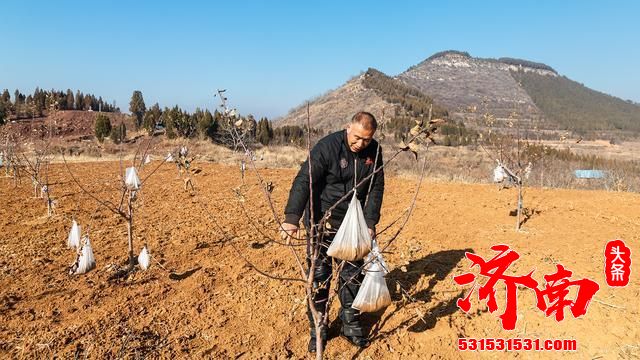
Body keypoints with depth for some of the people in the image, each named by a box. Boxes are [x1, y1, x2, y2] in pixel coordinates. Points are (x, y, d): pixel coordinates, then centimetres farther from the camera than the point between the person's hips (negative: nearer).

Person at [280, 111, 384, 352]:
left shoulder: (374, 151, -4)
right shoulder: (327, 147, -20)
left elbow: (376, 188, 2)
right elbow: (304, 181, -27)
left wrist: (370, 222, -6)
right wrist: (292, 218, -37)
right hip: (323, 221, -4)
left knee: (353, 274, 11)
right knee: (319, 275, 2)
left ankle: (351, 325, 28)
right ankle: (317, 330, 18)